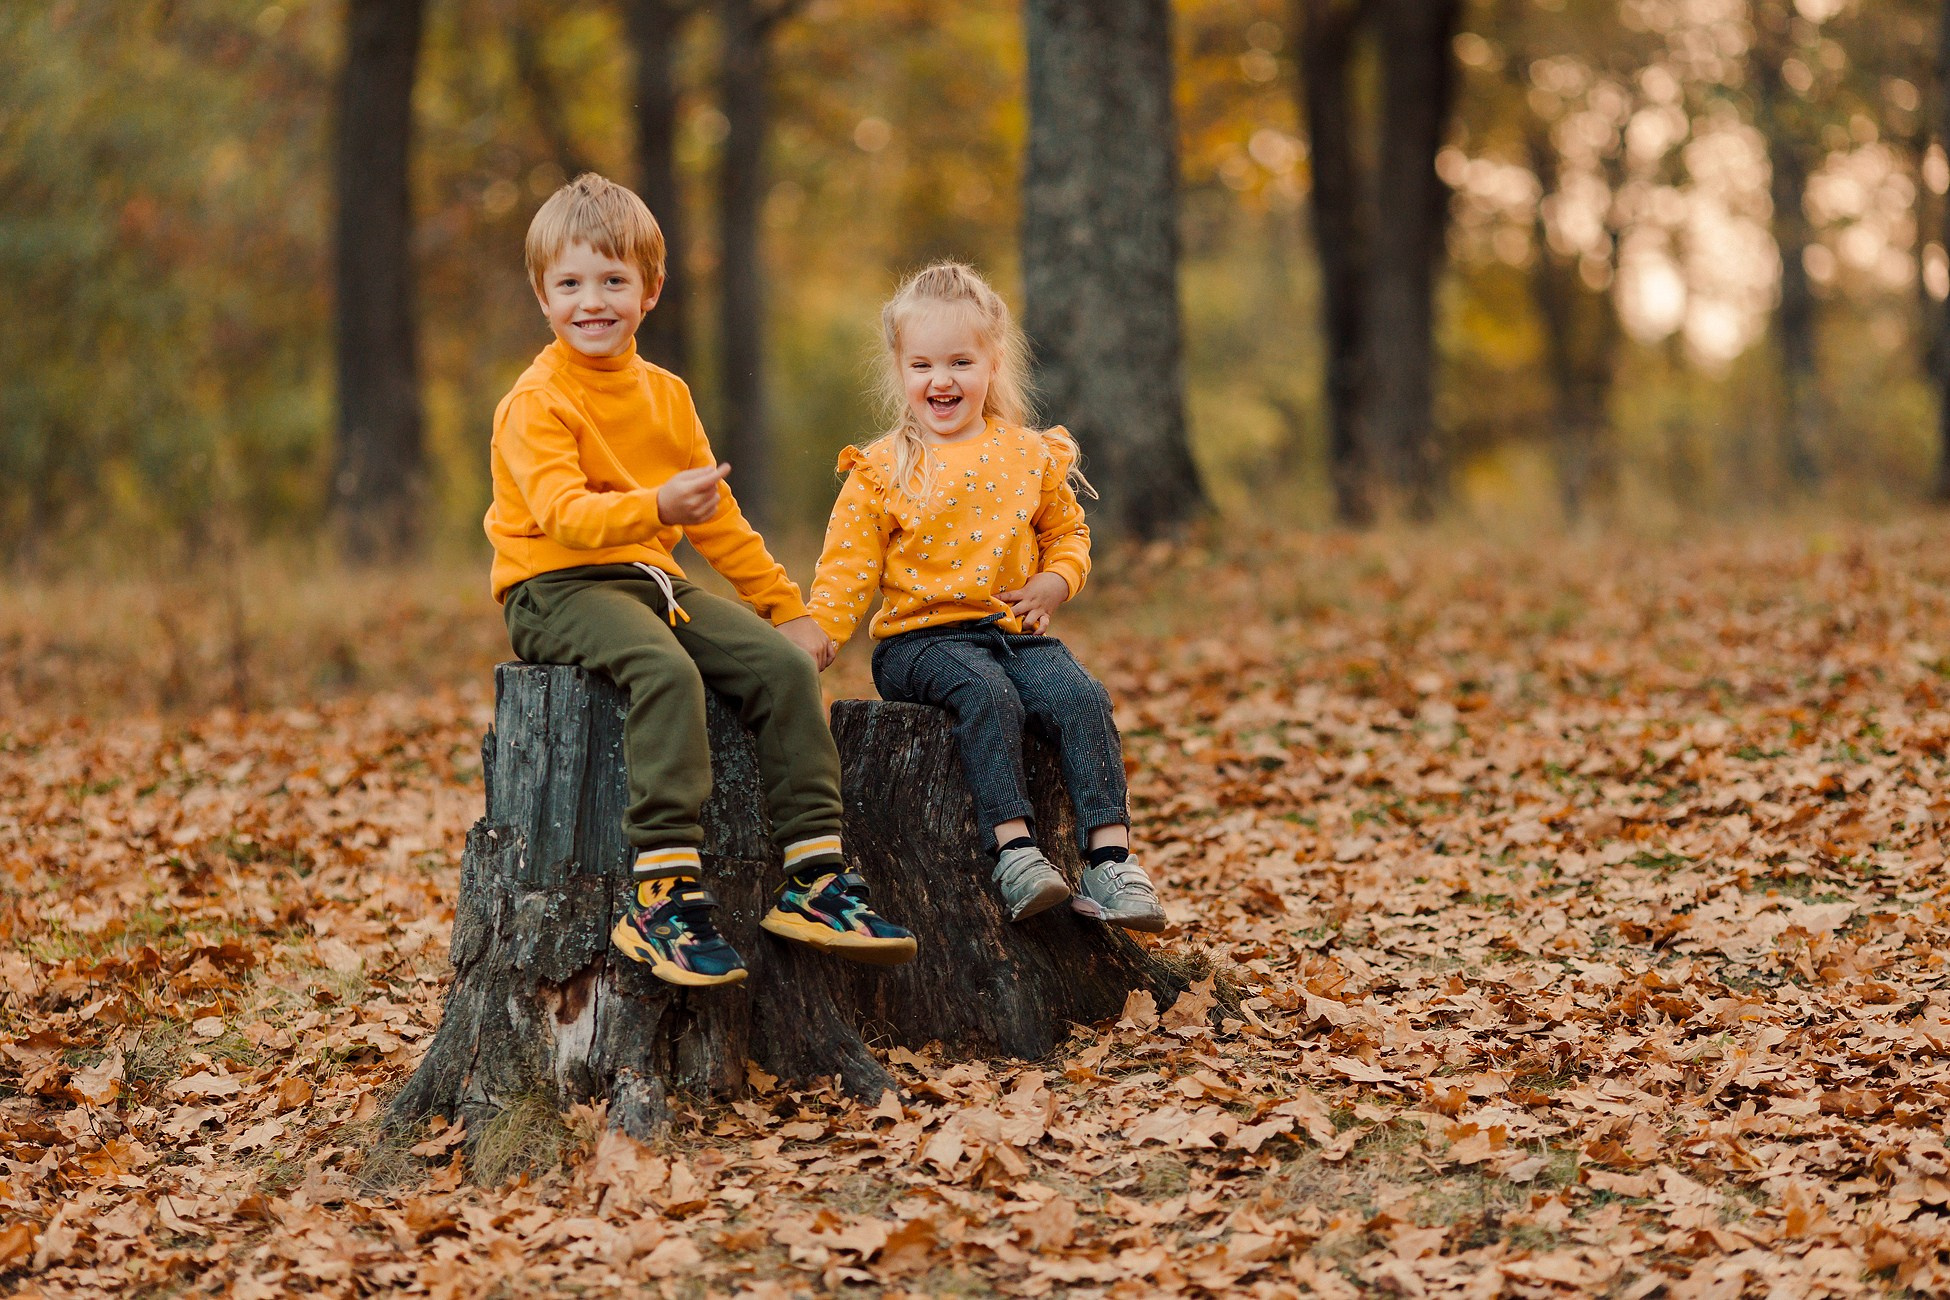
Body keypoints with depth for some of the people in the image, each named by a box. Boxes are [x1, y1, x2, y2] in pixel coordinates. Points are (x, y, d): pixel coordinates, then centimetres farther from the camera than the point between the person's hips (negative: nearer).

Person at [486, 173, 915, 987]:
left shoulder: (664, 394, 15)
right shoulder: (536, 403, -8)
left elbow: (718, 518, 23)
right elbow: (565, 514, -24)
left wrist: (785, 607, 19)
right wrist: (656, 507, -41)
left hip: (650, 581, 7)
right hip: (557, 588, -7)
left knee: (783, 664, -14)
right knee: (667, 672, -35)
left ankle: (812, 874, -11)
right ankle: (662, 895, -39)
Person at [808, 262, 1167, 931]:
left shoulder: (1032, 457, 10)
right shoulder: (880, 473, 2)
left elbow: (1068, 535, 22)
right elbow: (846, 571, 2)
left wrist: (1051, 585, 1)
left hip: (1015, 630, 3)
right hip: (920, 637, -3)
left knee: (1082, 696, -24)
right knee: (989, 695, -34)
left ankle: (1111, 858, -28)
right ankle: (1014, 850, -38)